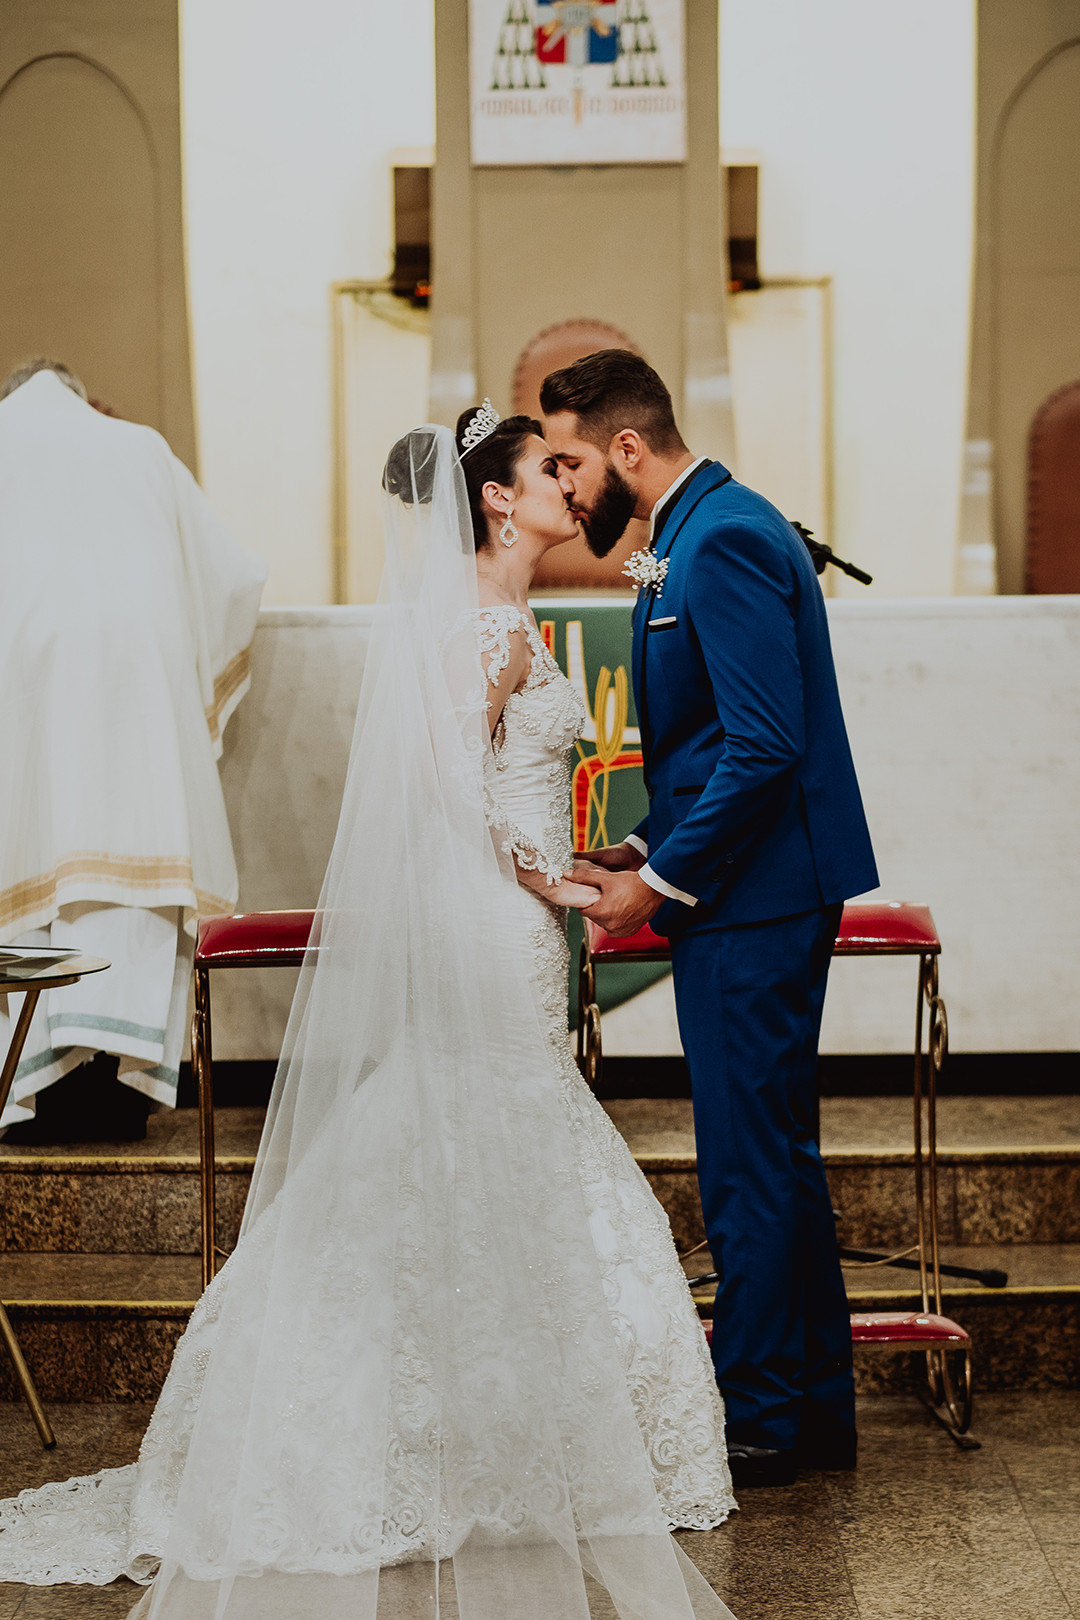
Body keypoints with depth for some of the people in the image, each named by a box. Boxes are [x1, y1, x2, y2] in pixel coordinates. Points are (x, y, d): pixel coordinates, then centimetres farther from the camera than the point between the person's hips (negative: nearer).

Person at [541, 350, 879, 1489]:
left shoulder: (723, 542, -16)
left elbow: (765, 747, -23)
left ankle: (757, 1422, 9)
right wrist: (644, 850, 11)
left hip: (752, 905, -11)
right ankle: (814, 1407, 25)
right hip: (751, 895, 11)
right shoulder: (699, 533, 16)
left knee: (747, 1168, -2)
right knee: (777, 1159, 16)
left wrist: (664, 878, -16)